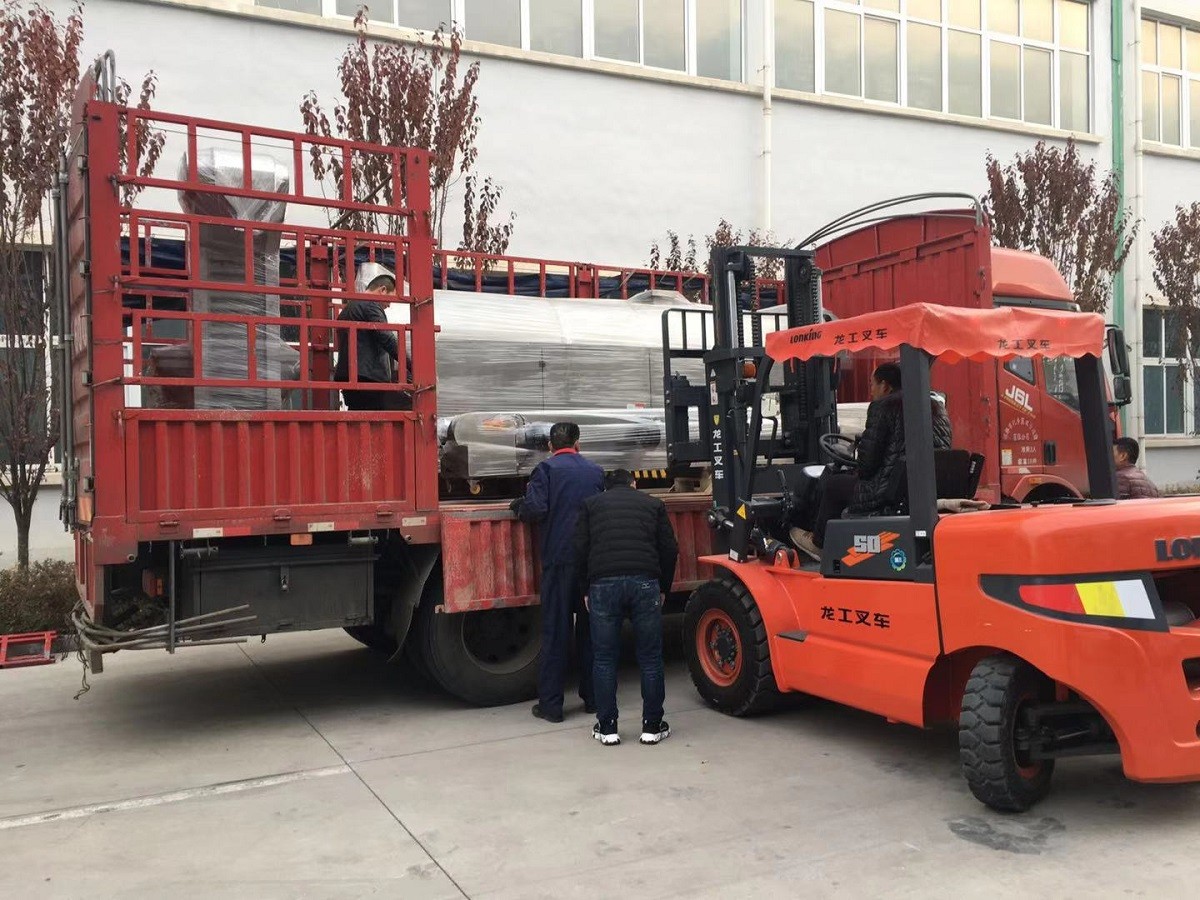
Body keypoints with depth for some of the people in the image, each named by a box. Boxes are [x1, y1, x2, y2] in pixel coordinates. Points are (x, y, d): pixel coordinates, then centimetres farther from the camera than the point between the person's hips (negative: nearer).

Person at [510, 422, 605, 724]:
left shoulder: (546, 468, -4)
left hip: (559, 559, -4)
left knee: (555, 631, 1)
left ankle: (550, 704, 4)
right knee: (589, 628, 13)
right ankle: (593, 697, 19)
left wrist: (518, 506, 5)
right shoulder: (595, 471, 10)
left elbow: (536, 509, -15)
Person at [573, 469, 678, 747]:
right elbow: (670, 549, 13)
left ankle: (607, 727, 13)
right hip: (645, 583, 0)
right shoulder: (653, 504, 20)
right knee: (650, 658, 9)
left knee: (604, 659, 9)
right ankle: (652, 726, 15)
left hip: (603, 584, 0)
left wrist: (587, 588, 19)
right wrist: (663, 589, 23)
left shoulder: (592, 505, 20)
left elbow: (581, 549, 10)